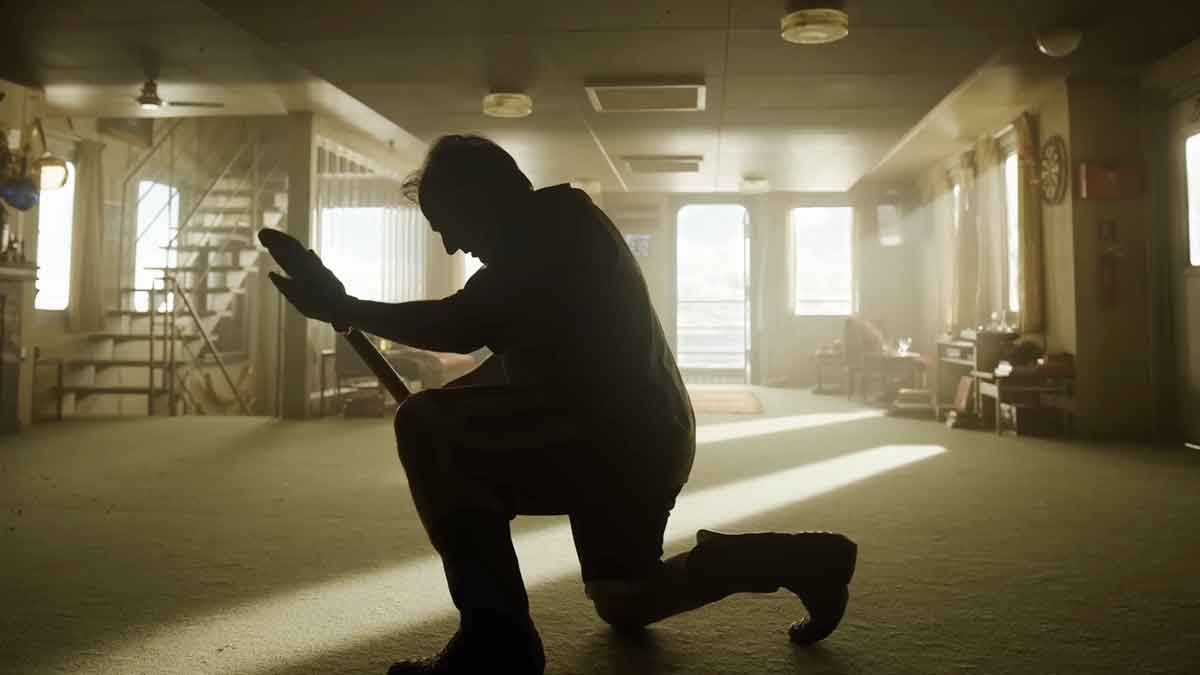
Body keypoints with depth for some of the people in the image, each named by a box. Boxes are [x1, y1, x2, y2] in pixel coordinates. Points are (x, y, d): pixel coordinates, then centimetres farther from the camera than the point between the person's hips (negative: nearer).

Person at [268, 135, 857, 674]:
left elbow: (464, 326, -22)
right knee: (623, 604, 27)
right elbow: (512, 353, 26)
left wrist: (345, 310, -11)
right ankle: (807, 560, 28)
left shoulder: (556, 219, -9)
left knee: (423, 427, -16)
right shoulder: (561, 235, 22)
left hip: (614, 436, -11)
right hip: (647, 441, 11)